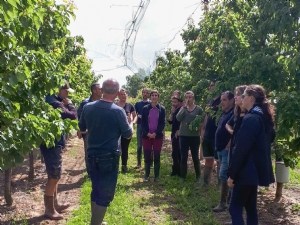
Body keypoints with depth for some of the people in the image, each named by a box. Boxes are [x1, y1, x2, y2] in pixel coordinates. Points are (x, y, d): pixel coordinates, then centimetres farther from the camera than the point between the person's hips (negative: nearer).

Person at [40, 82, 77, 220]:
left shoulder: (52, 100, 11)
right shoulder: (54, 103, -22)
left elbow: (63, 115, 14)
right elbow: (73, 116, -19)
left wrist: (65, 105, 1)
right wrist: (69, 104, -4)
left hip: (53, 142, 11)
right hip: (52, 143, -11)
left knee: (54, 176, 19)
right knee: (54, 176, -2)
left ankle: (54, 204, 30)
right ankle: (49, 209, 8)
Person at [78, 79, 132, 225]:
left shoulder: (88, 107, -2)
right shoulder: (118, 111, -16)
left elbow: (82, 128, 12)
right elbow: (128, 135, -6)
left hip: (92, 155, 6)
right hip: (109, 157, -6)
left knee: (96, 190, 20)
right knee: (105, 193, 5)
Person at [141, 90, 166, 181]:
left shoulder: (162, 109, 3)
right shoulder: (145, 108, 4)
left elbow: (163, 123, -1)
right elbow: (143, 122, 2)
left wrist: (155, 133, -11)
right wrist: (147, 133, -11)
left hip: (158, 136, 0)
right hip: (146, 135, 1)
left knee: (157, 156, 4)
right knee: (147, 156, 4)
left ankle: (156, 176, 12)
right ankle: (146, 175, 14)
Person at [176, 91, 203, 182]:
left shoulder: (199, 109, -2)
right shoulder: (183, 108, 5)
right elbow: (178, 118, -12)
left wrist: (196, 125, -17)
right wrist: (184, 107, -16)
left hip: (195, 136, -2)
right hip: (183, 136, 2)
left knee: (195, 157, 9)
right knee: (183, 157, 6)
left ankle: (198, 176, 24)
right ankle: (183, 176, 16)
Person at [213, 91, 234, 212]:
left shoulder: (234, 114, -14)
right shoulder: (224, 114, 15)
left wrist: (228, 147, -19)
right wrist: (218, 147, 15)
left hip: (227, 150, -10)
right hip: (220, 149, 10)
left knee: (223, 175, -8)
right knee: (226, 176, 14)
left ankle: (222, 203, -1)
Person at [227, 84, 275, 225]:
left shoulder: (251, 118, -19)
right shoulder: (264, 117, 11)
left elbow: (241, 149, -21)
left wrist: (232, 174, -16)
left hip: (248, 170, -10)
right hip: (257, 168, 10)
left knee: (235, 207, -4)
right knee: (250, 206, 17)